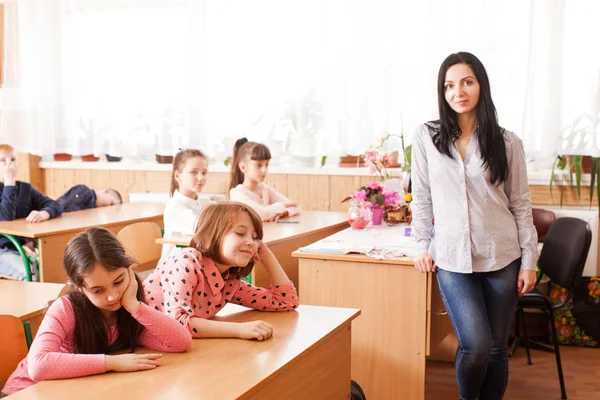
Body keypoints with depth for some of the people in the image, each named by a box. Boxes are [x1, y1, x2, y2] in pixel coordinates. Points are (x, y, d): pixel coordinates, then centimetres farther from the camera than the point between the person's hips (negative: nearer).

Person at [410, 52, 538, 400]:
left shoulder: (507, 143, 2)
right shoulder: (427, 137, 0)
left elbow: (521, 204, 4)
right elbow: (421, 197, 7)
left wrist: (529, 261, 1)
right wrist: (423, 245, 3)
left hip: (502, 257, 1)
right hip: (452, 258, -1)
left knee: (496, 348, 8)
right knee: (476, 347, -9)